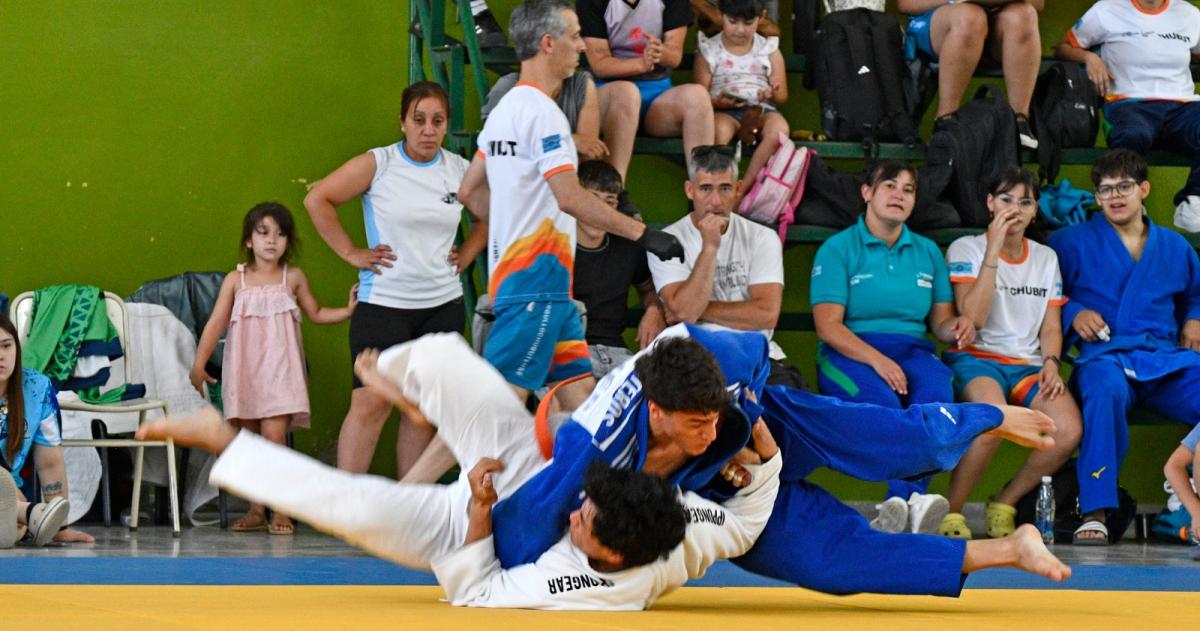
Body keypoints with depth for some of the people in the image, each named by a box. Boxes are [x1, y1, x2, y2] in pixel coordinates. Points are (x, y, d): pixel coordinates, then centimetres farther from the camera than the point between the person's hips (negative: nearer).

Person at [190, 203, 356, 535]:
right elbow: (216, 323, 1)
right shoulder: (236, 280, 4)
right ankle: (256, 510, 11)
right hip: (244, 369, 2)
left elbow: (316, 313, 19)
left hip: (279, 368, -1)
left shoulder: (293, 278, 6)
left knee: (274, 435, -13)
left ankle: (280, 510, -9)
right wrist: (199, 364, -6)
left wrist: (349, 310, 4)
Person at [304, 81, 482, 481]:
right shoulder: (377, 164, -6)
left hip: (443, 307, 4)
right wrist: (351, 253, -9)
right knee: (370, 404, -9)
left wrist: (467, 255, 11)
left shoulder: (460, 170, 6)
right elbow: (318, 200, -7)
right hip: (384, 303, -4)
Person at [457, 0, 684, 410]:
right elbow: (570, 197, -22)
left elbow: (469, 191, 22)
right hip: (537, 278, -10)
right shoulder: (542, 111, -13)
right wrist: (642, 233, -19)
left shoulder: (504, 110, 17)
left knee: (579, 391, 9)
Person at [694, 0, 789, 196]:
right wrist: (717, 102, -19)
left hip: (761, 109, 2)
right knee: (719, 130, -39)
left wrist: (772, 94, -14)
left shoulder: (768, 49, 11)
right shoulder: (709, 50, 7)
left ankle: (743, 188, -32)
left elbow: (782, 96, 11)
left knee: (779, 129, -34)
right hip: (723, 112, -2)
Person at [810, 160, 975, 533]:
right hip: (850, 354, -3)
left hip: (912, 351, 3)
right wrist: (876, 359, -20)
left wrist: (954, 327, -7)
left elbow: (940, 321, 19)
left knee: (937, 391, -33)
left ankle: (899, 502, -46)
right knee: (881, 400, -38)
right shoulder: (839, 248, 5)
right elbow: (828, 326, -5)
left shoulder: (927, 252, 20)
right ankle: (913, 500, -45)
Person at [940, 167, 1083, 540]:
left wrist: (1051, 363, -6)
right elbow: (972, 318, -12)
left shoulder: (1046, 258, 18)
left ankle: (1006, 502, -3)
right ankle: (951, 511, -21)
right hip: (975, 359, -5)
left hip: (1028, 365, 5)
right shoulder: (966, 249, 3)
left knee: (1069, 431, -27)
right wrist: (993, 249, -13)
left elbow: (1051, 326, 16)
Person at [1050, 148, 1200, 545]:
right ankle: (1094, 512, -43)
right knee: (1105, 388, -42)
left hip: (1167, 360, 3)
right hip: (1105, 355, -3)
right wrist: (1071, 313, -4)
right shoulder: (1072, 243, 15)